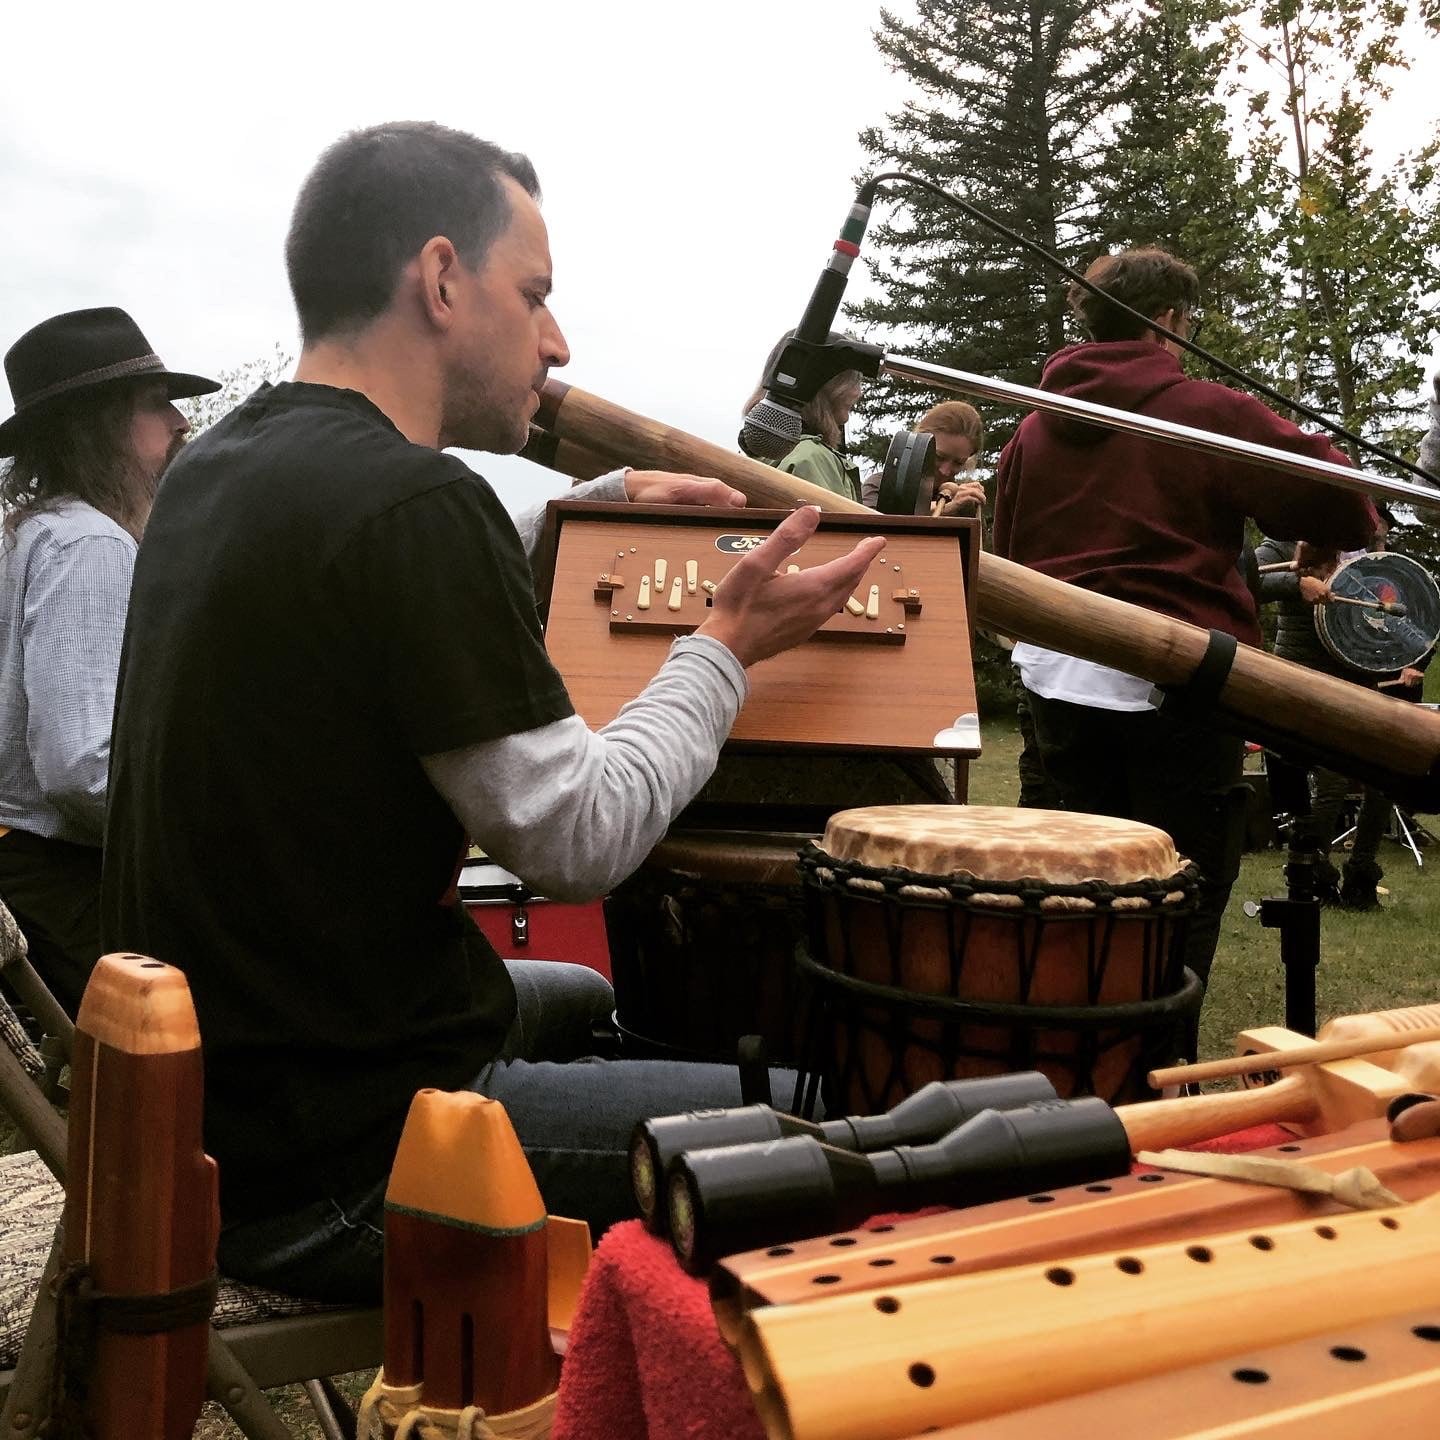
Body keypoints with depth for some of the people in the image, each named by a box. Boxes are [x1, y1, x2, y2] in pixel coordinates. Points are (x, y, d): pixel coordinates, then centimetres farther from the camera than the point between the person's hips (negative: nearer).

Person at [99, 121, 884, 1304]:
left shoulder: (216, 467, 7)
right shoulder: (409, 504, -23)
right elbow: (579, 839, -20)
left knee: (588, 1000, 32)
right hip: (329, 1171, -10)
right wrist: (728, 646, -6)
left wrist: (601, 504, 17)